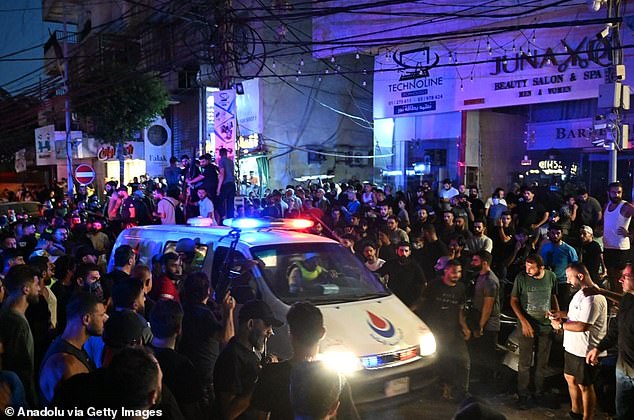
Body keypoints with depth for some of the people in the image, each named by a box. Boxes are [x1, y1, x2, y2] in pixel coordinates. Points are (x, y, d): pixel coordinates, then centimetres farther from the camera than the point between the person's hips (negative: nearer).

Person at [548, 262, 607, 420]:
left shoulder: (593, 298, -25)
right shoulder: (581, 292, 9)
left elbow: (583, 325, -30)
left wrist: (561, 325, -18)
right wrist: (562, 314, 5)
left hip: (585, 351, -10)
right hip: (573, 347, 10)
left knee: (585, 386, 5)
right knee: (570, 378, 22)